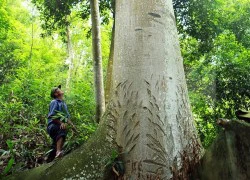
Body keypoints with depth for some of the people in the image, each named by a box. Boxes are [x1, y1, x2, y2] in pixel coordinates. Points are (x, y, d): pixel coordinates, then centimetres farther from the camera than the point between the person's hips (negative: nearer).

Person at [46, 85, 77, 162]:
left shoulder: (63, 104, 20)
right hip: (52, 126, -9)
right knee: (62, 130, -39)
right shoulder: (54, 102, -4)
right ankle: (58, 151, -52)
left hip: (60, 126, 9)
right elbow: (51, 116, -13)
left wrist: (72, 125, 7)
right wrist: (61, 123, -25)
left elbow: (67, 117, 21)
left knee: (55, 145, 11)